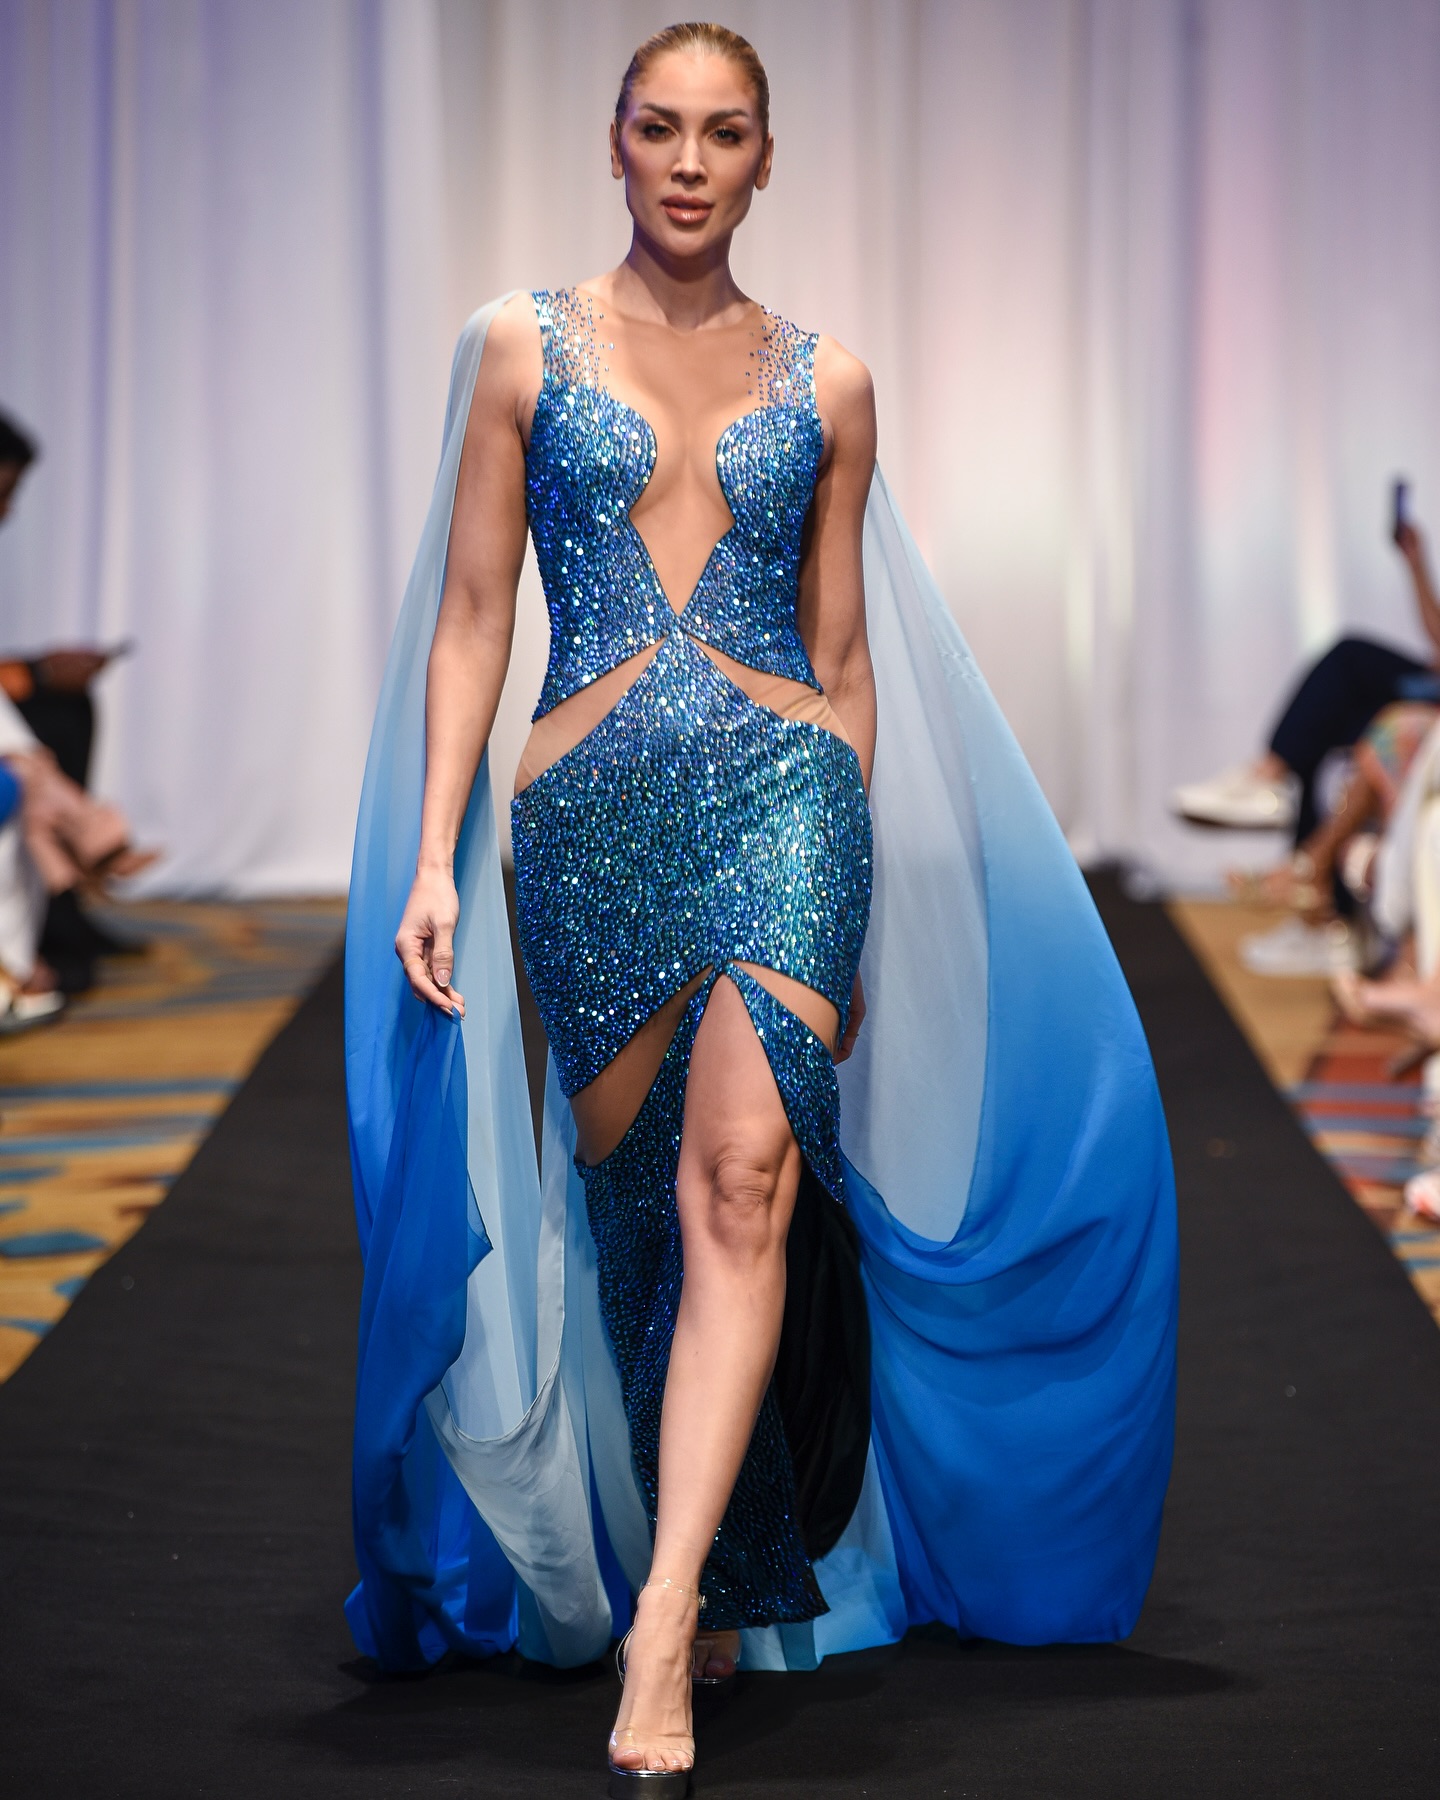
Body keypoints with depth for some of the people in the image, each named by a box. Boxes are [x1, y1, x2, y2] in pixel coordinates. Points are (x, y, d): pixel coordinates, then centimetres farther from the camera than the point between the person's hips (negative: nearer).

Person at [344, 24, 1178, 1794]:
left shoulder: (825, 383, 11)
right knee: (643, 1212, 4)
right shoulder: (523, 346, 9)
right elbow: (469, 620, 7)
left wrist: (853, 911, 14)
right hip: (585, 813, 1)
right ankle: (735, 1577, 20)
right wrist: (432, 861, -1)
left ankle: (666, 1622, -25)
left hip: (785, 793, -1)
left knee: (747, 1173, -20)